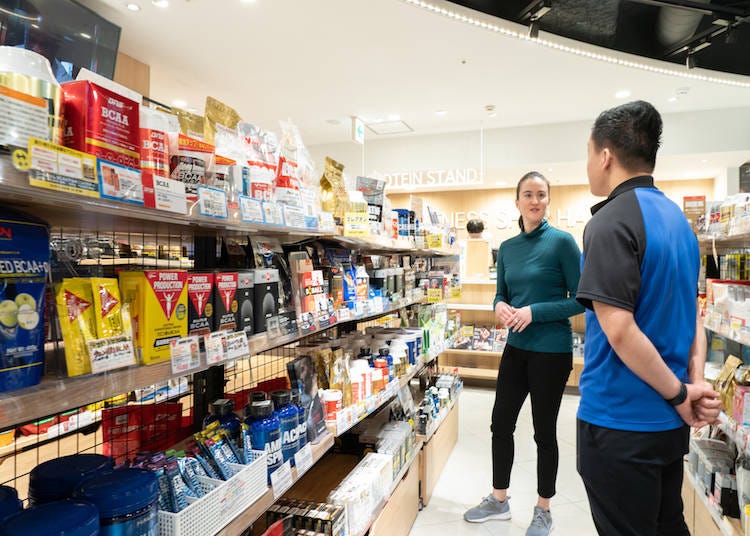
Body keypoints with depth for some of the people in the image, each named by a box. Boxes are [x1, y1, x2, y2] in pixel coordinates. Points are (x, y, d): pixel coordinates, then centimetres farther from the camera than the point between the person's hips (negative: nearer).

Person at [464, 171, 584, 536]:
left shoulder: (561, 242, -11)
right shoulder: (507, 248, 5)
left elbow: (580, 299, -11)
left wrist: (534, 312, -21)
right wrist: (500, 306, -10)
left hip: (551, 351, -5)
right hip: (516, 347, 6)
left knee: (544, 430, 9)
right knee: (501, 423, 14)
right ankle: (499, 500, 35)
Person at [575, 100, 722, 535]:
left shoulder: (611, 222, -19)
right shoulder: (678, 218, 9)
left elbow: (619, 330, -24)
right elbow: (691, 315, 10)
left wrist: (681, 394, -12)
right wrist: (697, 382, 1)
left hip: (620, 419, -8)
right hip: (669, 420, 8)